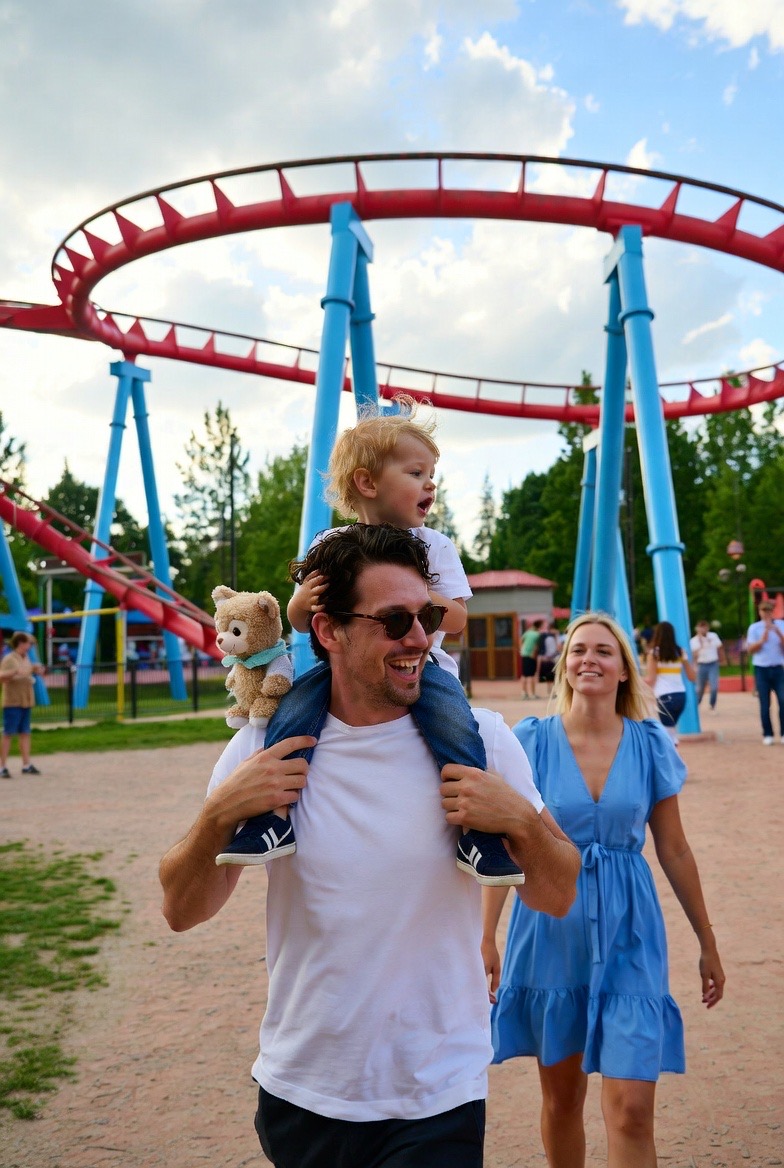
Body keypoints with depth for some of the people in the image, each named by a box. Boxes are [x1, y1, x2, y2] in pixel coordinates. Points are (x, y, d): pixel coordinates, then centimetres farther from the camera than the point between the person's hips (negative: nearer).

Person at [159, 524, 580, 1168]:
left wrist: (522, 821, -22)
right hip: (297, 1095, 2)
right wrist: (220, 814, -21)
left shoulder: (480, 740, -10)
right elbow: (183, 911, -2)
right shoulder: (266, 745, -8)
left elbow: (556, 898, -2)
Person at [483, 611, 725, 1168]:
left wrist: (708, 944, 9)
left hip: (629, 934, 0)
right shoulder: (532, 740, -6)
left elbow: (675, 850, 5)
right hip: (551, 932, 0)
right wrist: (486, 936, -10)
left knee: (631, 1111, -7)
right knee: (562, 1099, 15)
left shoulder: (650, 744, -2)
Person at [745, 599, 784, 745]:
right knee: (764, 704, 2)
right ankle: (768, 735, 8)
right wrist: (763, 639, -15)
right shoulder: (754, 628, 3)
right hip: (761, 669, 0)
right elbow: (750, 649, -2)